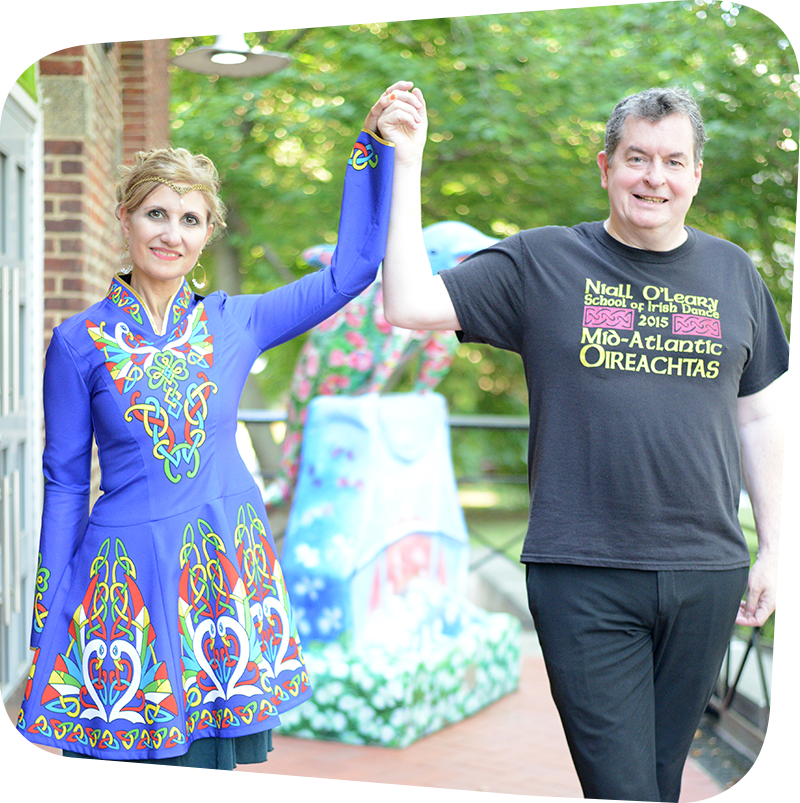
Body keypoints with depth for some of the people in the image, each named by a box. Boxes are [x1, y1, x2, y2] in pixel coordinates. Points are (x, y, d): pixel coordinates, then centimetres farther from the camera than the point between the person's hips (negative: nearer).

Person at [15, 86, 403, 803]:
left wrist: (379, 148, 1)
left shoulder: (234, 323, 5)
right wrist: (47, 622, 2)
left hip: (226, 565, 2)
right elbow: (65, 483, 3)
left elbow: (351, 268, 5)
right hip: (130, 573, -2)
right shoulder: (79, 342, 0)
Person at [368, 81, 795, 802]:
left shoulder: (733, 274, 10)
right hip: (583, 576, -3)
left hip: (706, 577, 3)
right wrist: (407, 160, -10)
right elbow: (410, 305, -8)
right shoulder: (542, 263, 1)